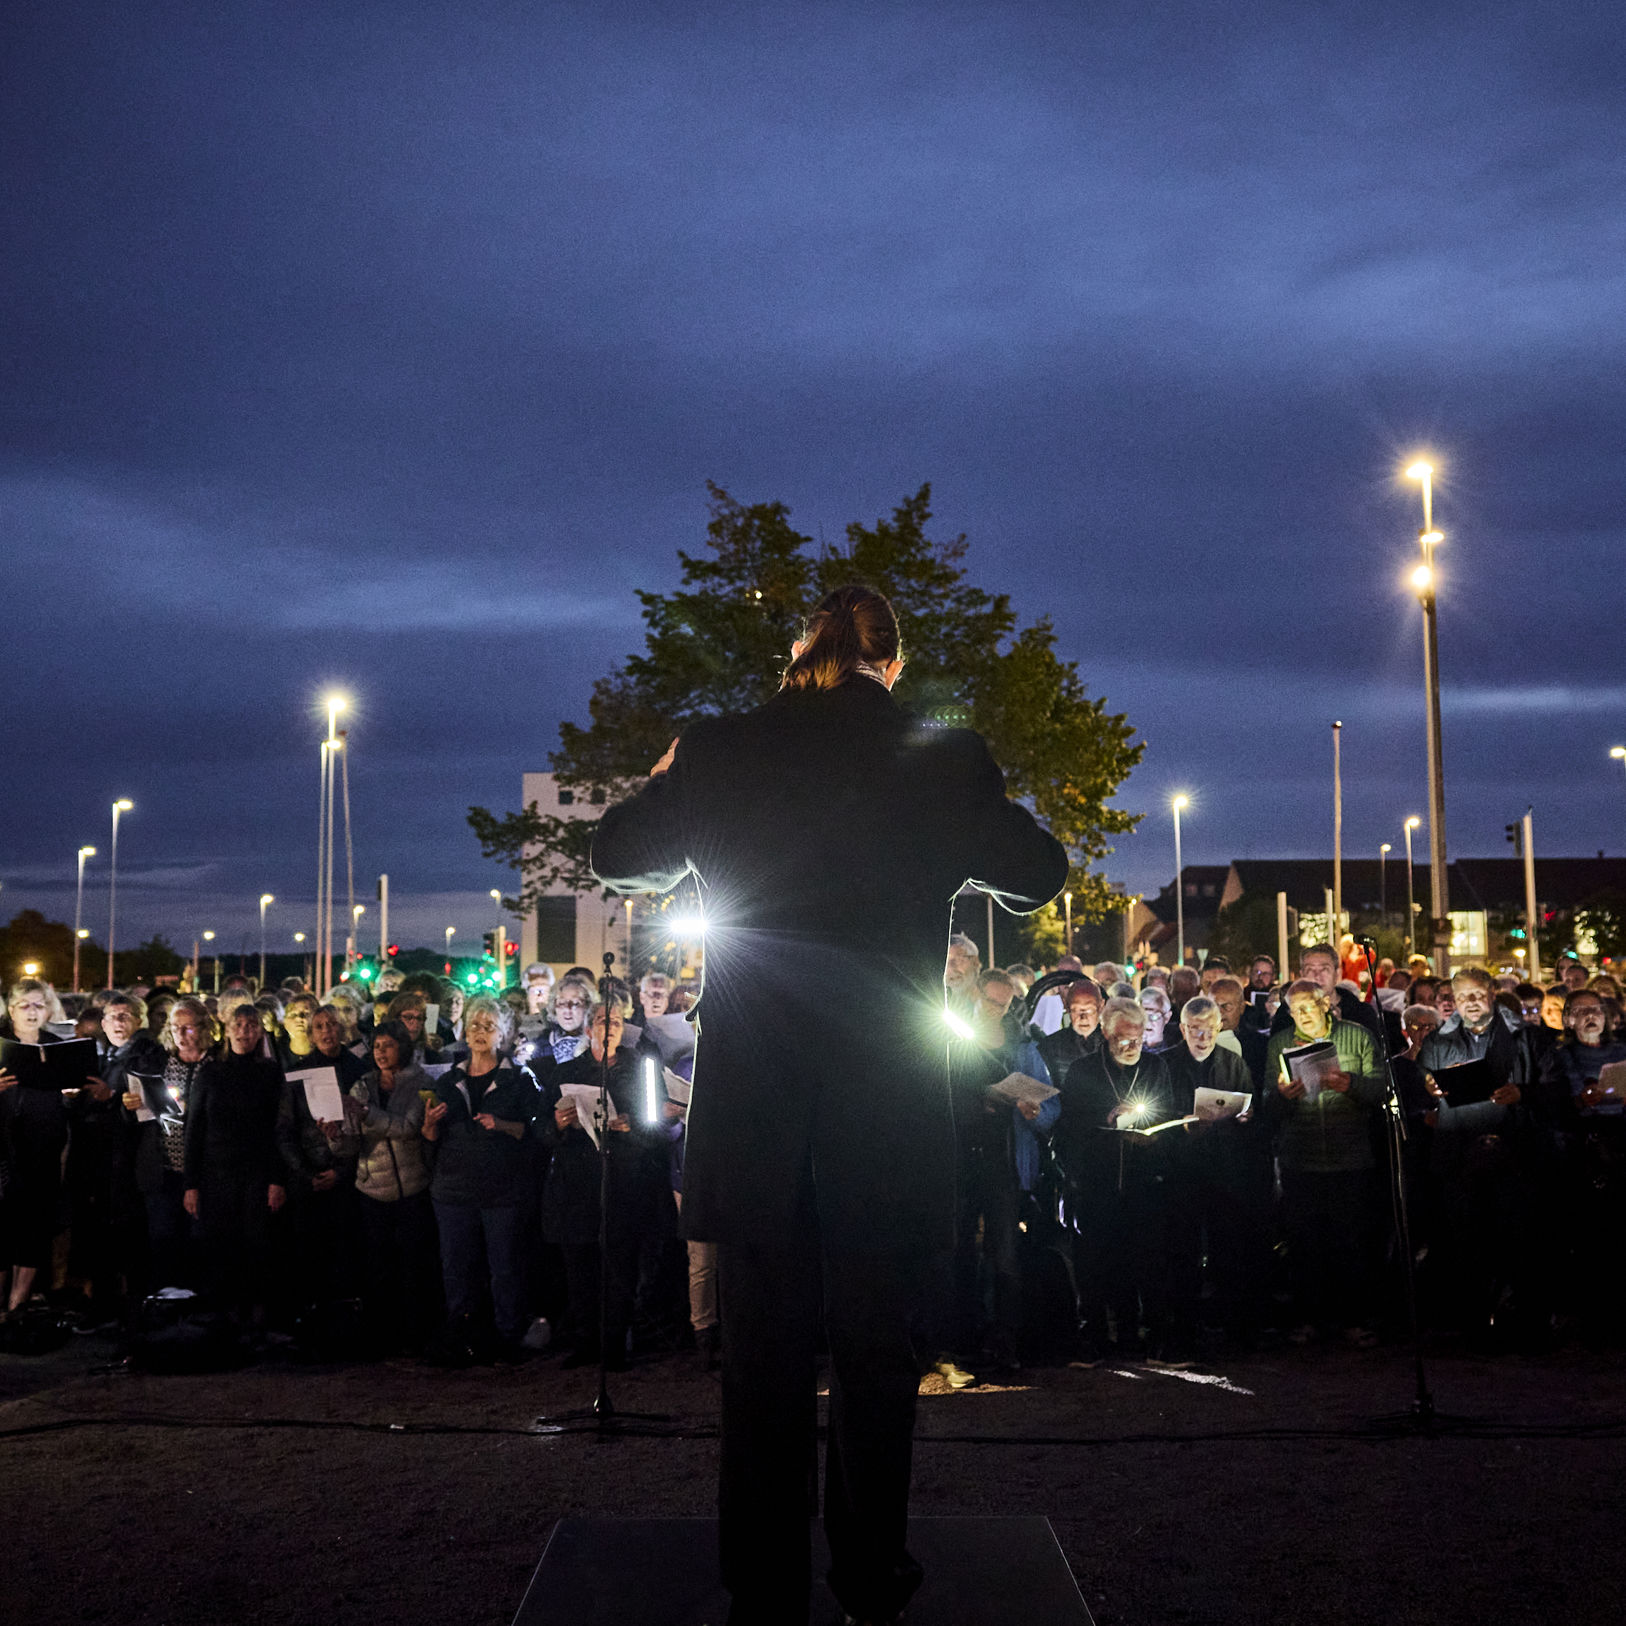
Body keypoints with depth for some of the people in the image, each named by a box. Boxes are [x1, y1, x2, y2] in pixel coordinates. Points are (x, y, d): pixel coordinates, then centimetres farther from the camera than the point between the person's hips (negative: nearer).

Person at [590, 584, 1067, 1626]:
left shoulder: (718, 750, -4)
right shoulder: (947, 759, -6)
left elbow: (619, 856, 12)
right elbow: (1038, 878, 8)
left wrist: (676, 776, 28)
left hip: (751, 1108, 1)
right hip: (892, 1111, 0)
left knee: (765, 1356, 10)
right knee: (876, 1353, 14)